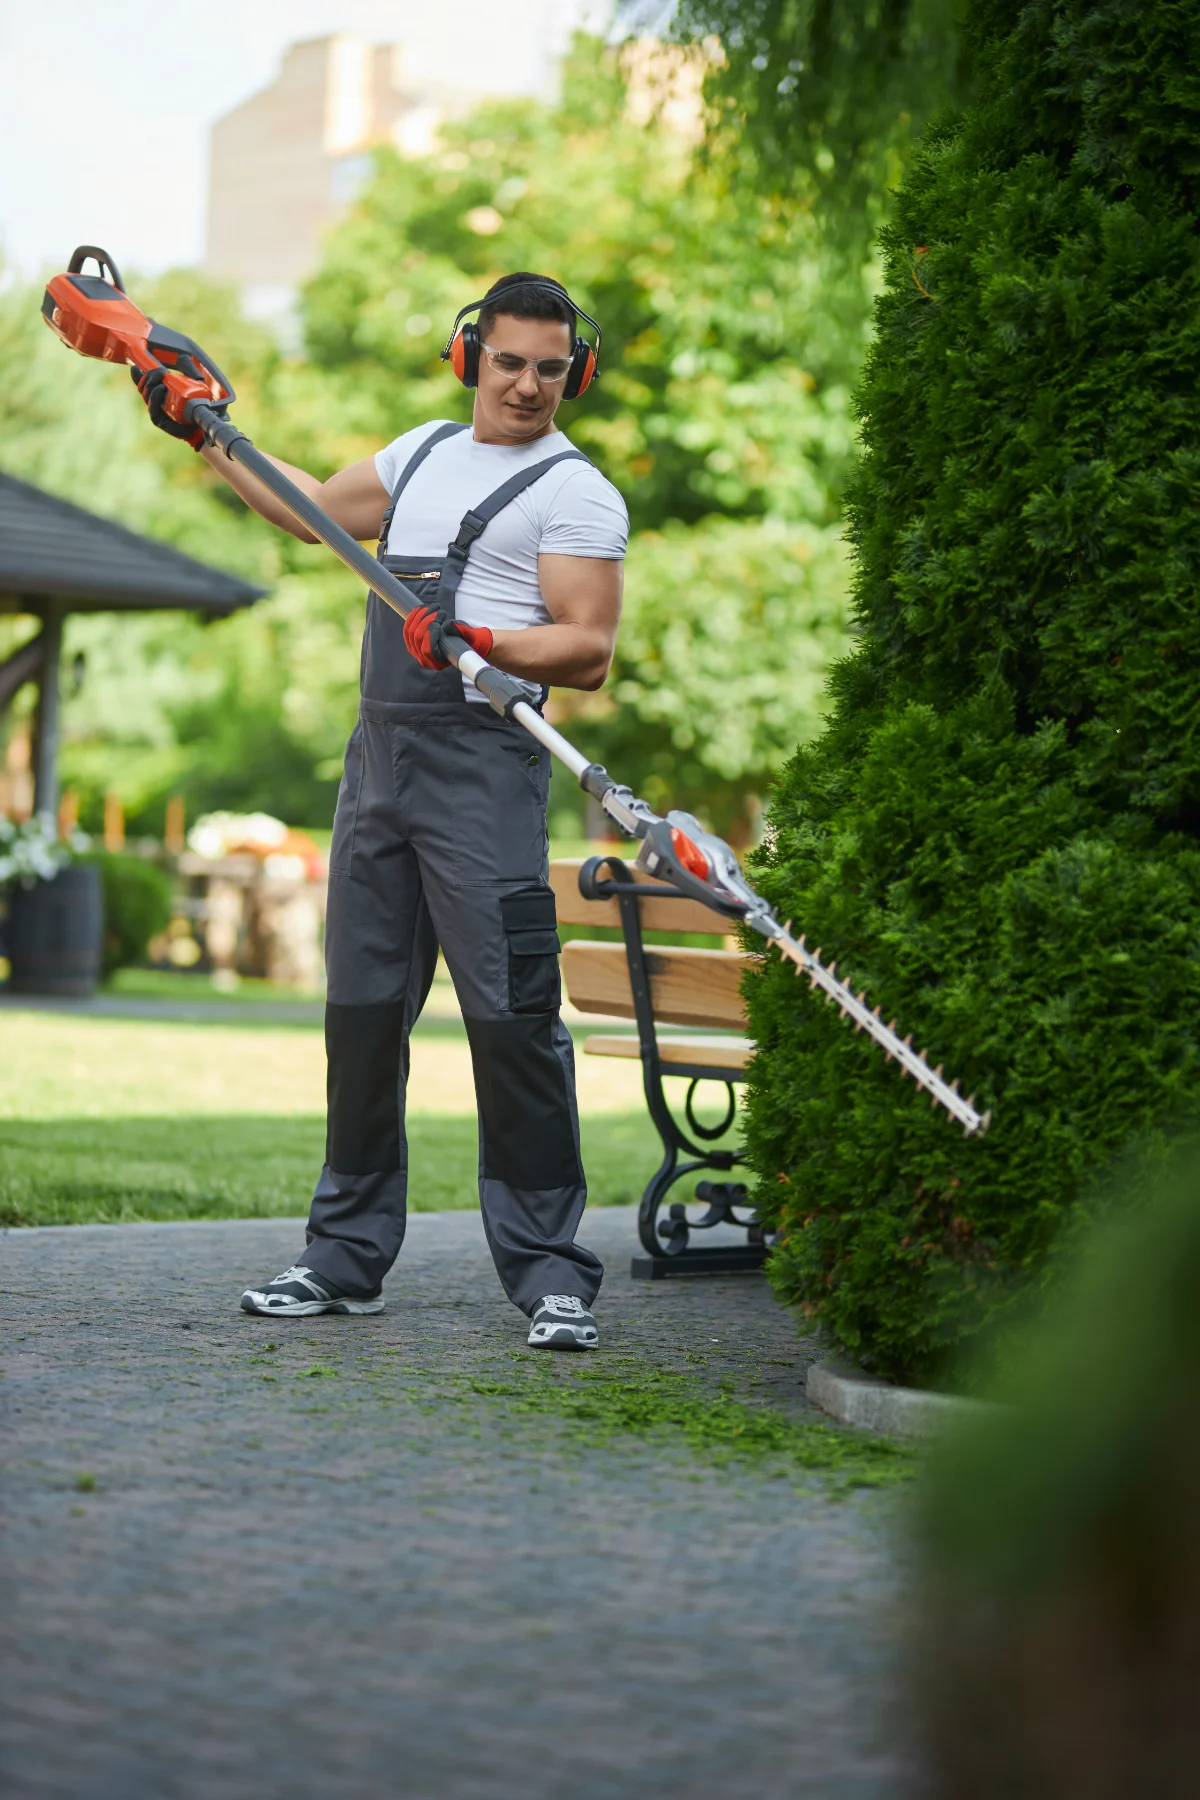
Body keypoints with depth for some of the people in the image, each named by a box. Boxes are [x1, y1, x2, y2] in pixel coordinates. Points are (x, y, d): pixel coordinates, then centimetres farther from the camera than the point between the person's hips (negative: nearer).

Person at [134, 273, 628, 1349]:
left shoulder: (576, 493, -2)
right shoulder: (425, 452, 20)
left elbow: (589, 652, -11)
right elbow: (314, 512, 32)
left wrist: (480, 643, -25)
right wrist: (210, 435, 32)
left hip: (483, 761, -7)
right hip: (379, 754, 7)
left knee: (510, 1012, -11)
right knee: (363, 1004, 8)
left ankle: (548, 1268, -5)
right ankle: (349, 1254, 16)